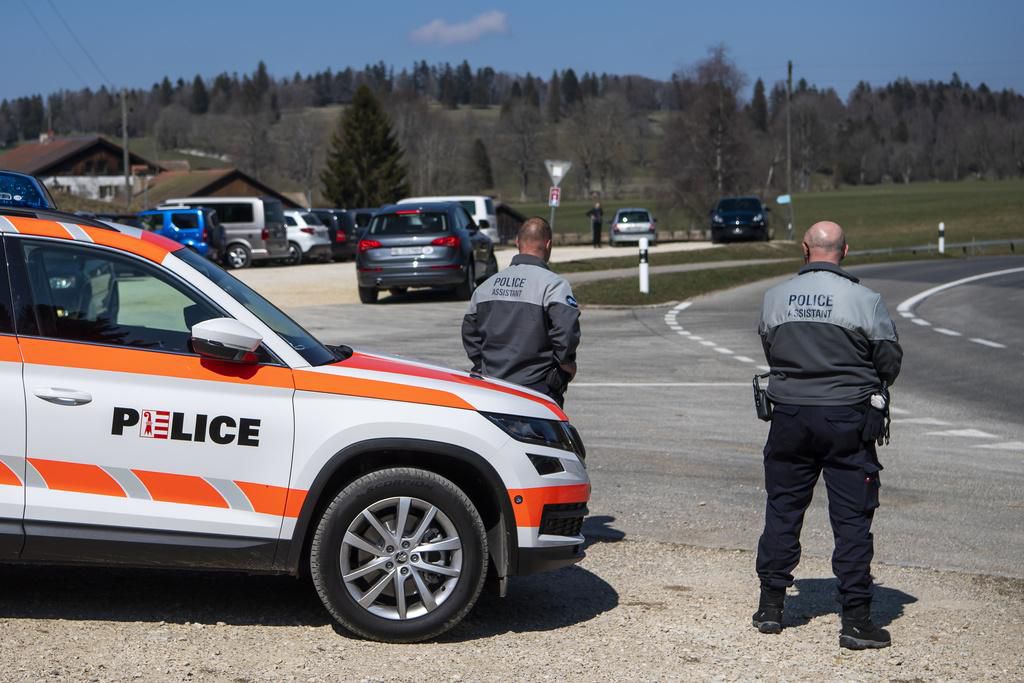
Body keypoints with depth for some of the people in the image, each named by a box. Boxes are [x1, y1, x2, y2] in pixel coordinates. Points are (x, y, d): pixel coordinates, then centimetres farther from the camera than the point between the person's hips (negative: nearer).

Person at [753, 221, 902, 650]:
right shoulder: (864, 300, -10)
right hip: (848, 420, -3)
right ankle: (855, 618, 2)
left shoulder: (775, 298, -1)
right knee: (852, 518, 2)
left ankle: (770, 605, 21)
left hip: (790, 416, 3)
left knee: (782, 509, 14)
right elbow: (891, 362, -3)